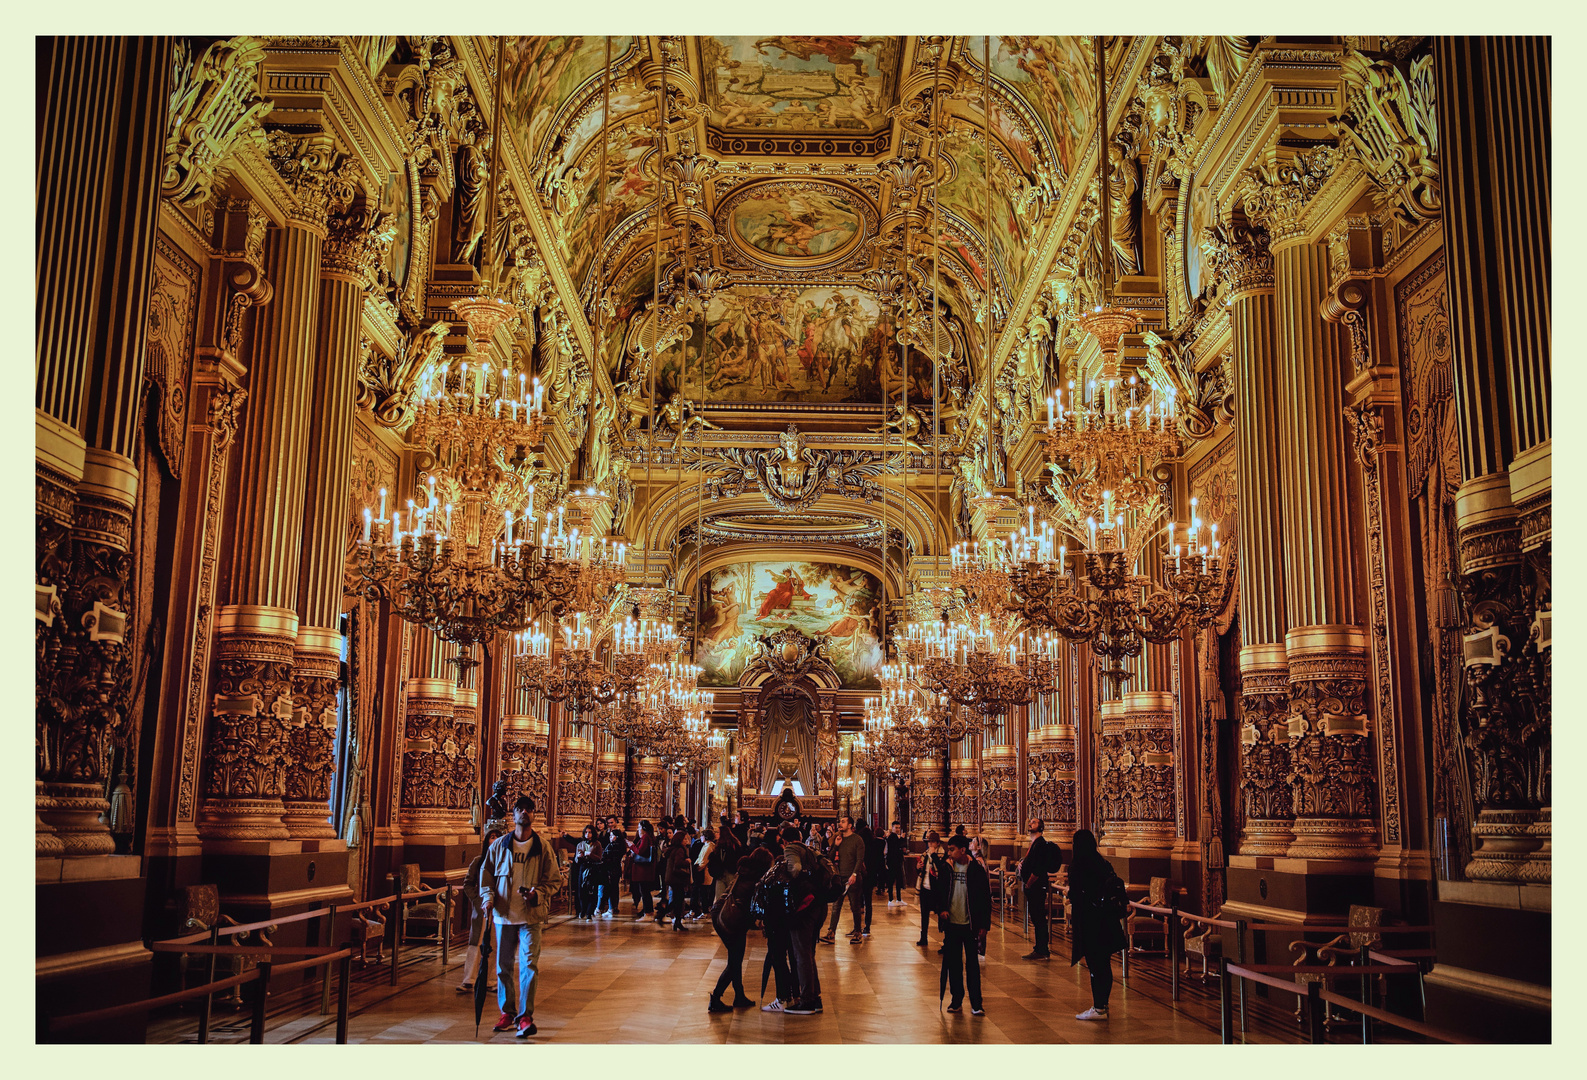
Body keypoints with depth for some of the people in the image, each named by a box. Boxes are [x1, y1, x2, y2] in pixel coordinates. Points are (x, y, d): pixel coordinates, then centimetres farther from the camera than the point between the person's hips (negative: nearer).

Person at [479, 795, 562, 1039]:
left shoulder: (542, 847, 1)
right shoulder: (499, 845, 6)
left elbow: (555, 880, 3)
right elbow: (486, 873, 11)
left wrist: (538, 893, -14)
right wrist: (488, 897, -5)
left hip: (531, 916, -2)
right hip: (504, 914, 2)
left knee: (529, 965, -8)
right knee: (504, 966, 10)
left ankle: (525, 1016, -2)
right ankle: (507, 1012, 24)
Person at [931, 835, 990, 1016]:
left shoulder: (977, 870, -6)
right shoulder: (946, 869, 3)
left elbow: (986, 898, -2)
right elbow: (937, 892, 12)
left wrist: (984, 924, -4)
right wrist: (941, 909, -5)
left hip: (970, 925, -3)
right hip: (951, 923, 3)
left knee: (972, 964, 0)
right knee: (953, 963, 9)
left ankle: (976, 1004, 4)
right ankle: (957, 1000, 20)